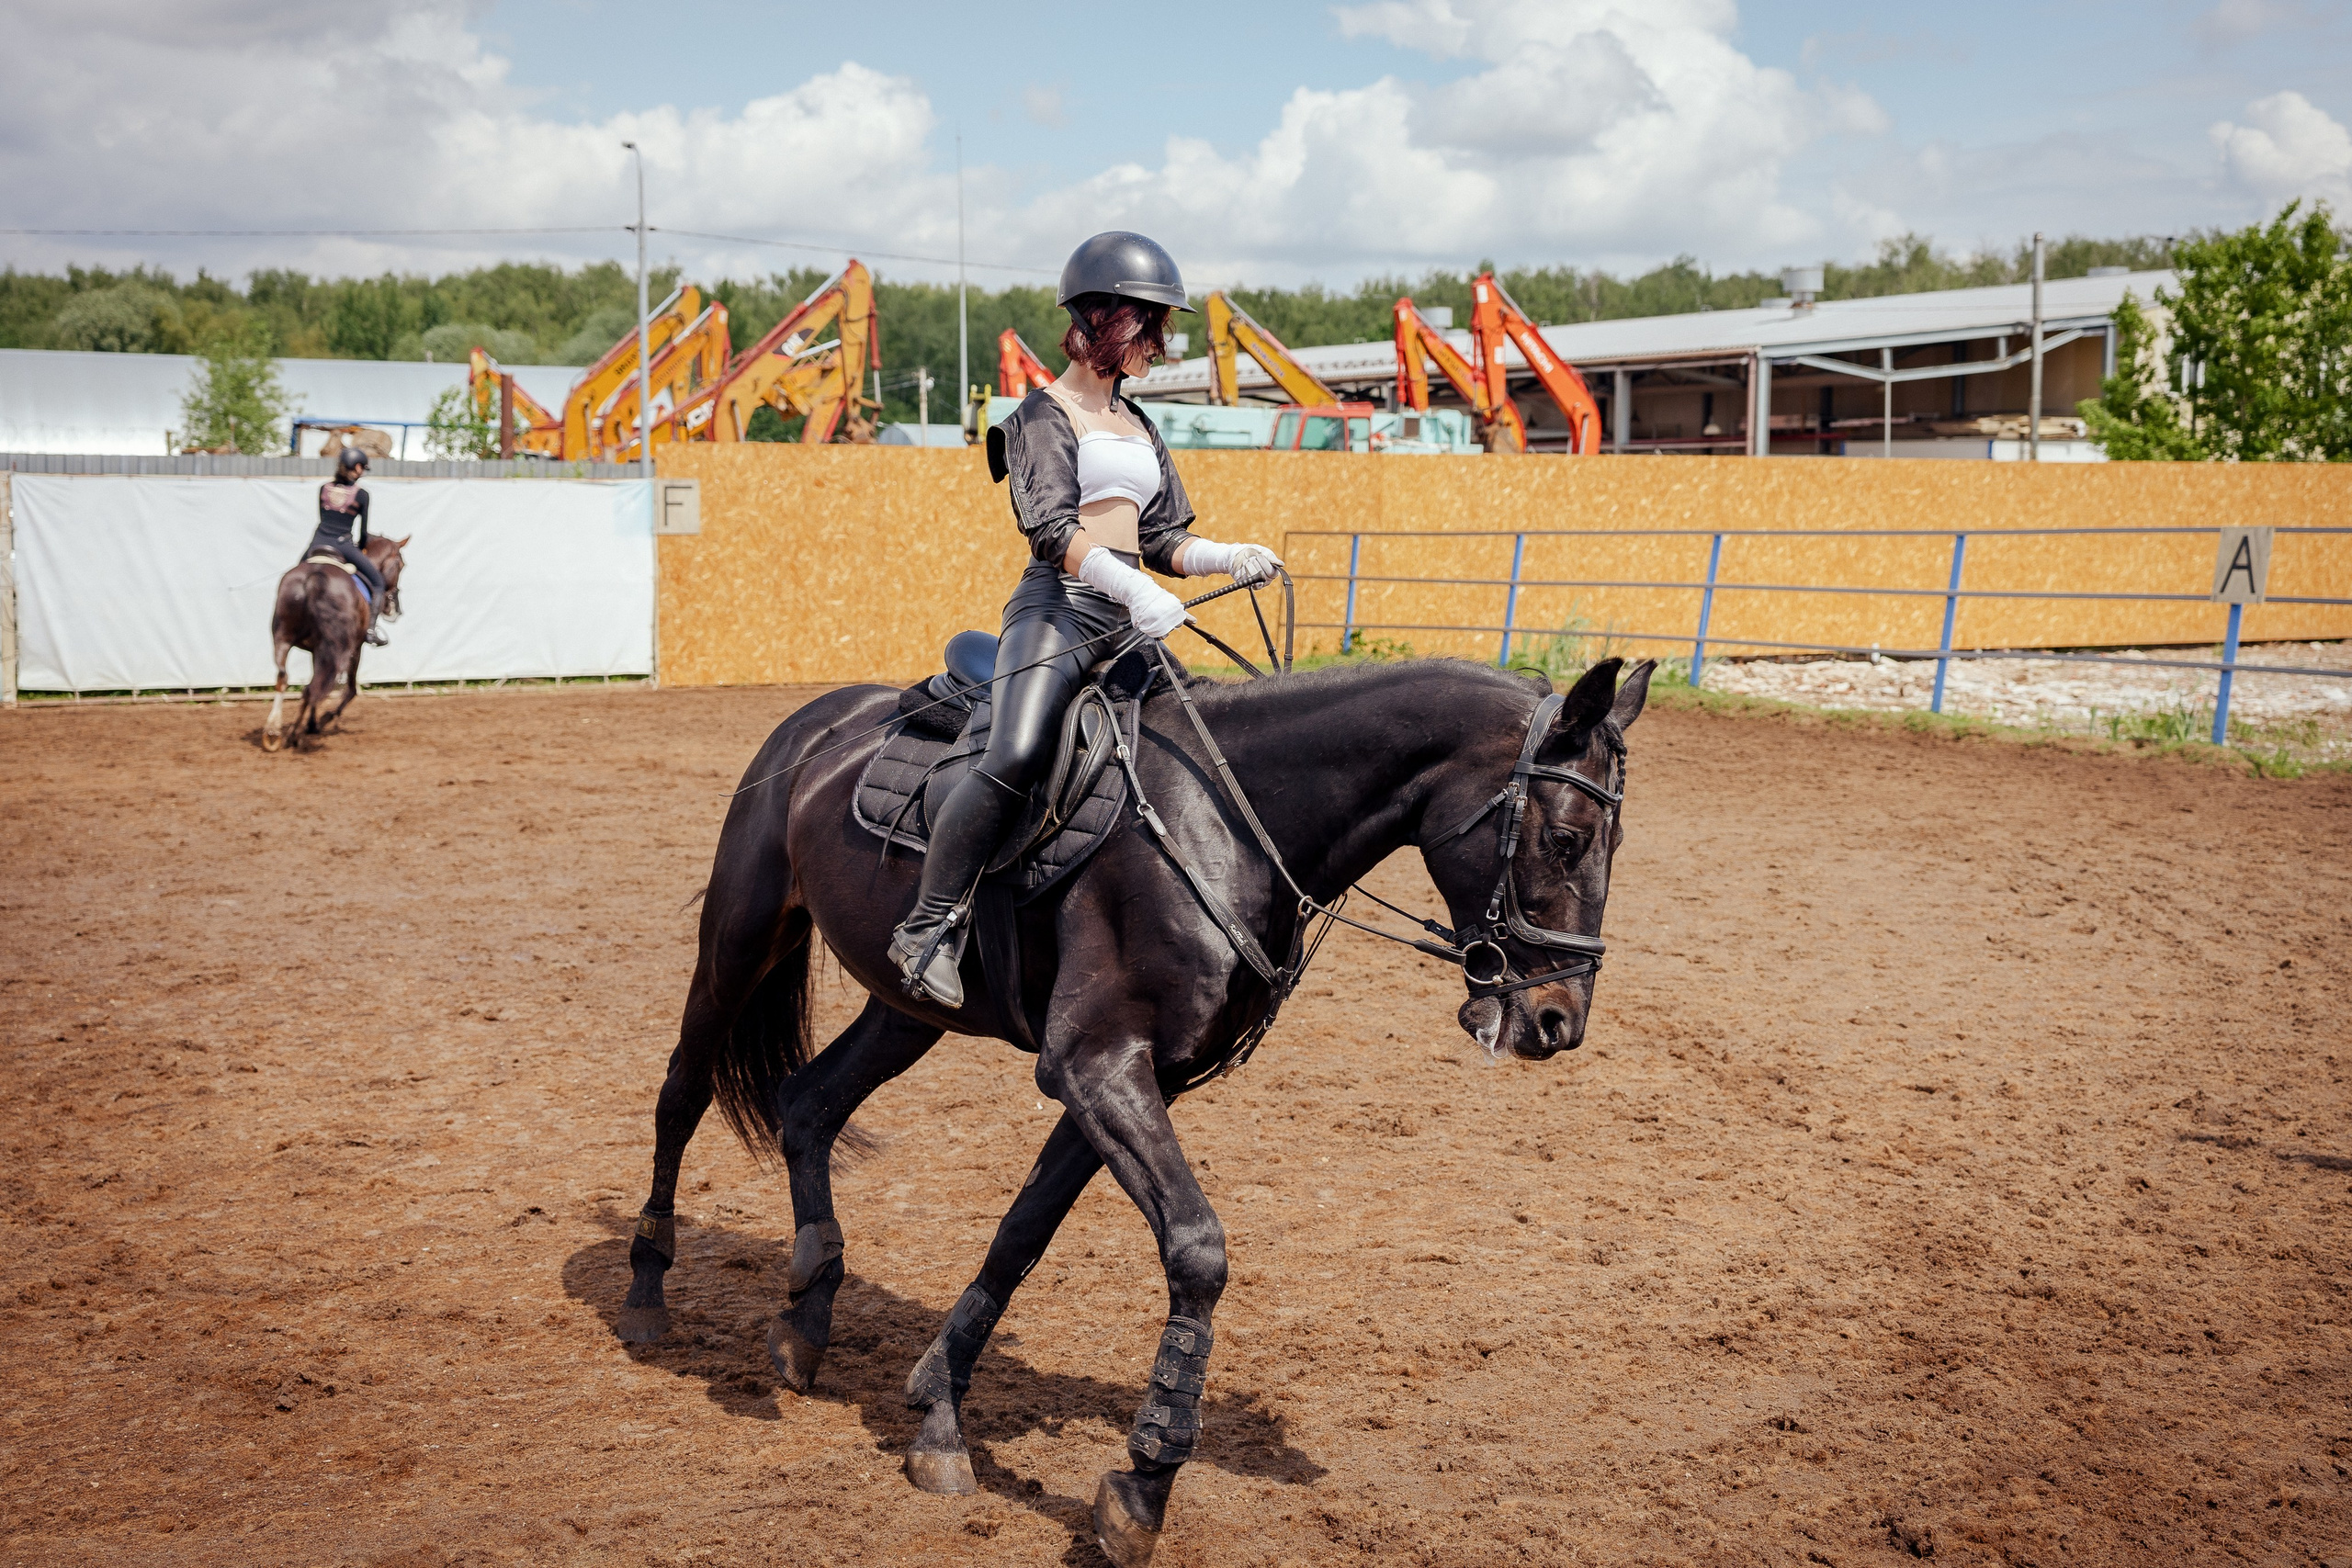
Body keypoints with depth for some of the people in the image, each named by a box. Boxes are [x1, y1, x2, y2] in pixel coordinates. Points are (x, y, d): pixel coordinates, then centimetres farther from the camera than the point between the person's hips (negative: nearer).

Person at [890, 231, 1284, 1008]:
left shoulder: (1137, 426, 23)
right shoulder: (1045, 414, 0)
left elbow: (1161, 538, 22)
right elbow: (1053, 530, -14)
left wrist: (1228, 558, 2)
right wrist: (1135, 590, -28)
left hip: (1132, 614, 8)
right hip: (1059, 605, -8)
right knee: (1016, 757, -28)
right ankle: (929, 927, -21)